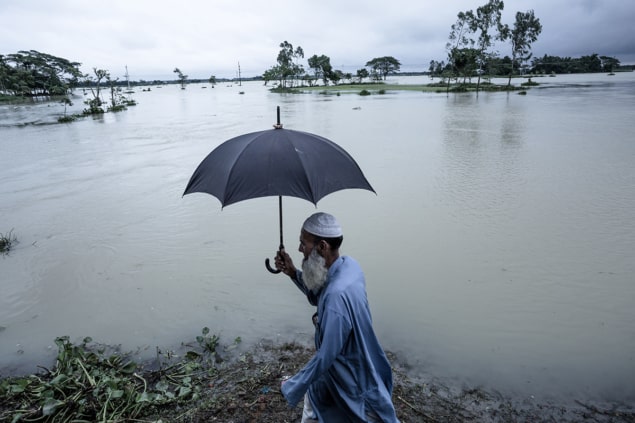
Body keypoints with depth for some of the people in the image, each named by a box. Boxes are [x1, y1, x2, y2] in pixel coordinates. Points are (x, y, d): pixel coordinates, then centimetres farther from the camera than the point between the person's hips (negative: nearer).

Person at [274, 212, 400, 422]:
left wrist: (293, 387, -16)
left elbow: (326, 356, -31)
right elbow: (318, 298, 8)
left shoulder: (338, 295, -39)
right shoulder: (347, 264, -10)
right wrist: (293, 273, -7)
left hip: (354, 381, -8)